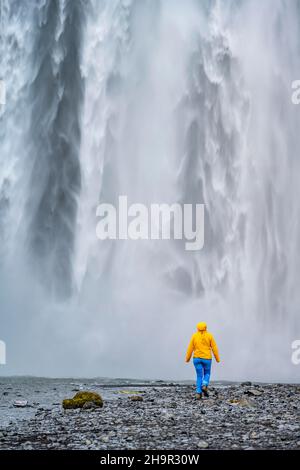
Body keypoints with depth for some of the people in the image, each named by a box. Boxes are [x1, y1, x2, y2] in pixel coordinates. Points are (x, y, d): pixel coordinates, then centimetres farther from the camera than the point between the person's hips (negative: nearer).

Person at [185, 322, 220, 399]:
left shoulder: (194, 336, 1)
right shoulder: (209, 336, -1)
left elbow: (190, 348, 1)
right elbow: (214, 348, -3)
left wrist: (187, 358, 12)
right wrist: (217, 358, 4)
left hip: (197, 358, 1)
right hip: (206, 358, -1)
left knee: (199, 376, 8)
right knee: (207, 374, 19)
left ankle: (198, 393, -5)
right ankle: (204, 386, -8)